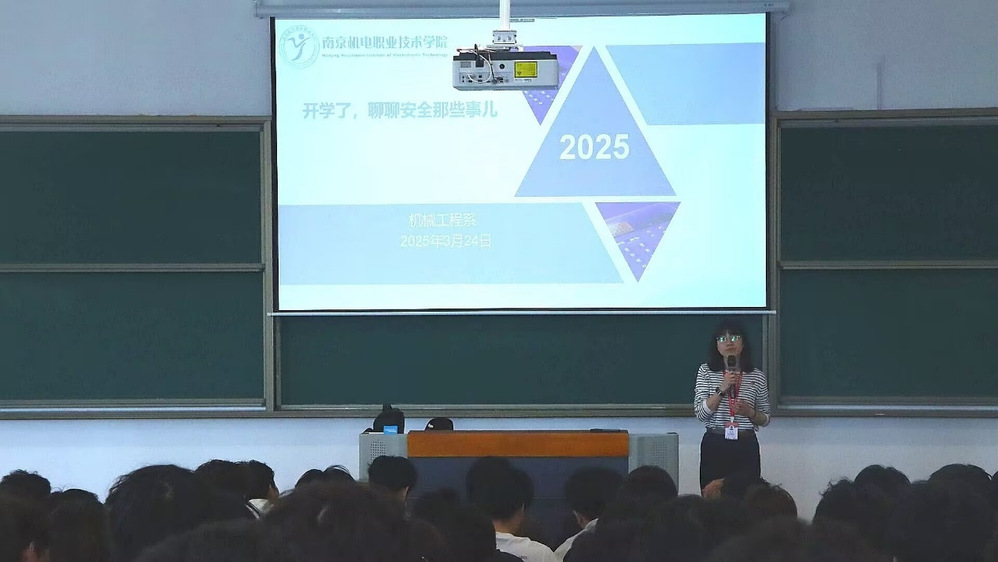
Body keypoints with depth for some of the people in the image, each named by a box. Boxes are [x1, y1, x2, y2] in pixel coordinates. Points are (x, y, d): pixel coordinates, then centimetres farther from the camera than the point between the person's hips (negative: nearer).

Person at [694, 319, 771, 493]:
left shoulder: (757, 376, 6)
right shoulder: (706, 372, 4)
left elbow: (765, 419, 12)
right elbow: (701, 413, -4)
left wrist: (750, 412, -9)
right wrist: (722, 389, -15)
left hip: (746, 446, 1)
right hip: (714, 446, -1)